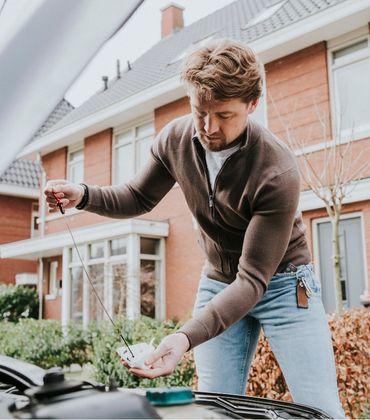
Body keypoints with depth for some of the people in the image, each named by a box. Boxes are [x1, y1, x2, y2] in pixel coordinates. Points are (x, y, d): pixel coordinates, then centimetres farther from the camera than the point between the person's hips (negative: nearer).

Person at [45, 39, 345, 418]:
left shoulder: (277, 173, -29)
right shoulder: (175, 138, -11)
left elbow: (253, 279, -29)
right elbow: (140, 198, 6)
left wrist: (187, 338, -41)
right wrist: (83, 196, -15)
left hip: (280, 283, -4)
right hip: (219, 283, 4)